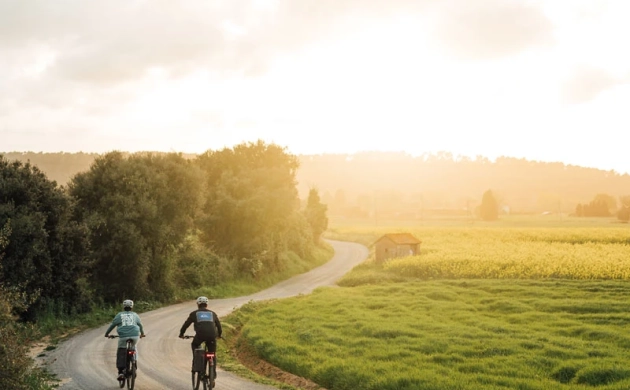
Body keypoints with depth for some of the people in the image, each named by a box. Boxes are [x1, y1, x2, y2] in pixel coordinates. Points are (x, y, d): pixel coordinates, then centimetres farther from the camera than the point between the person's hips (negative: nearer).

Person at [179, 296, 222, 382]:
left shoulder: (194, 313, 19)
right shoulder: (212, 313, 25)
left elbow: (186, 324, 22)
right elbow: (218, 325, 34)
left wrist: (181, 334, 37)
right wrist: (219, 334, 51)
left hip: (200, 334, -1)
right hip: (212, 335, 2)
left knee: (194, 345, 32)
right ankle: (213, 374, 10)